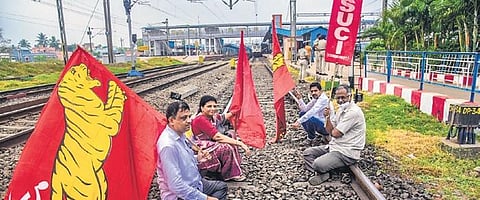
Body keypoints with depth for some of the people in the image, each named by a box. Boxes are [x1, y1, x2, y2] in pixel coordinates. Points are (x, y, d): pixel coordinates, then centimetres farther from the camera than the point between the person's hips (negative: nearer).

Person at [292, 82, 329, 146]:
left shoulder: (323, 99, -22)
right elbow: (305, 109, 4)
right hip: (320, 122, 9)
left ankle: (310, 139, -7)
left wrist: (299, 121, -36)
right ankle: (311, 135, 11)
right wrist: (299, 98, -7)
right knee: (302, 113, 7)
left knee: (310, 119, -33)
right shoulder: (316, 98, 6)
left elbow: (312, 112, -33)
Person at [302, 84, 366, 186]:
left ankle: (324, 173, 6)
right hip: (334, 146, 10)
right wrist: (327, 117, -6)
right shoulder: (341, 110, 11)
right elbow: (330, 130, 9)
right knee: (307, 153, 6)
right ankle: (322, 173, -4)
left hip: (347, 153, -10)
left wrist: (333, 130, 3)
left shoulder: (354, 112, -20)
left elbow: (335, 133, -20)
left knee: (318, 164, -25)